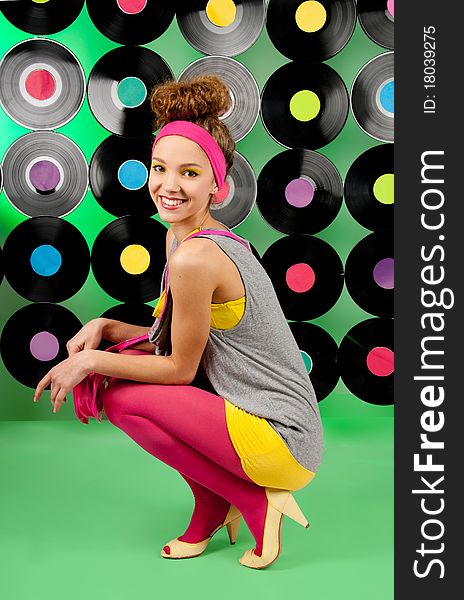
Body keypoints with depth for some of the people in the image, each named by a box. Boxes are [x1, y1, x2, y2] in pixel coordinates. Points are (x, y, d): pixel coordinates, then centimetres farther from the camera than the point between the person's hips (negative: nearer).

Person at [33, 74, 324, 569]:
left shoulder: (194, 257, -23)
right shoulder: (181, 234, 6)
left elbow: (180, 369, -13)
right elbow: (181, 342, 13)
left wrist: (93, 360, -5)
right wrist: (105, 329, 2)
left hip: (283, 443, -9)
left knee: (122, 398, -11)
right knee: (128, 364, 8)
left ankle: (255, 500, 1)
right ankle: (216, 509, 14)